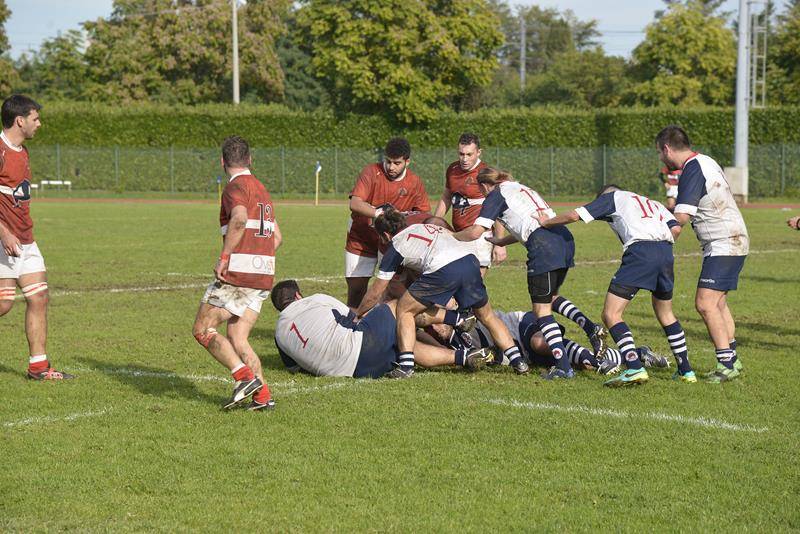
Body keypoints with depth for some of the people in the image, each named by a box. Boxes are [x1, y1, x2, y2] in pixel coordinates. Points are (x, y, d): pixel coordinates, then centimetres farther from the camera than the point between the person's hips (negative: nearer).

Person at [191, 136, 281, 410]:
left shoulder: (236, 186, -7)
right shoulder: (261, 189, 20)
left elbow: (239, 219, -28)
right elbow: (277, 237, 25)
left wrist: (223, 258, -22)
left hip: (236, 274, -8)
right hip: (263, 277, 8)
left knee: (203, 329, 2)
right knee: (237, 340, 10)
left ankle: (246, 377, -12)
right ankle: (262, 395, -3)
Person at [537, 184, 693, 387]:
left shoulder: (612, 197, 20)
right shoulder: (655, 204, 34)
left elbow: (574, 215, 11)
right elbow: (675, 228, 15)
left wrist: (545, 222, 26)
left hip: (639, 251, -6)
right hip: (666, 252, 6)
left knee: (611, 315, -3)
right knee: (666, 314, 25)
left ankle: (635, 368, -17)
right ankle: (686, 371, 24)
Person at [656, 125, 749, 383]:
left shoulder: (693, 168, -16)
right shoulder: (704, 161, 14)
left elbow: (682, 216, -22)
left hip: (723, 244, -10)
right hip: (733, 240, 10)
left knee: (705, 303, -15)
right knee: (718, 303, 16)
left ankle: (727, 362, -16)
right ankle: (731, 360, 20)